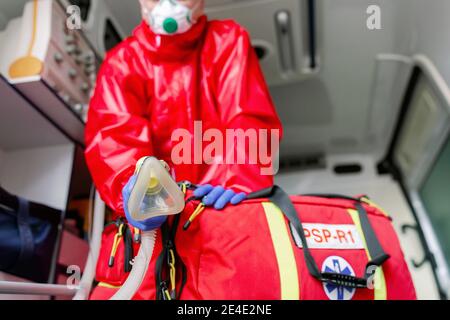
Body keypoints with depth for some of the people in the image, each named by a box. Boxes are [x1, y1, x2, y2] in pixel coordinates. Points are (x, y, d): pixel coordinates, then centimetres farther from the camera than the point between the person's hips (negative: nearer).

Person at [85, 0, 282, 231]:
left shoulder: (228, 42, 7)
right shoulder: (122, 61, 7)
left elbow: (251, 119, -7)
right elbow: (114, 133, -10)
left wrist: (241, 183, -24)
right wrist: (134, 185, -31)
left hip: (224, 205, 0)